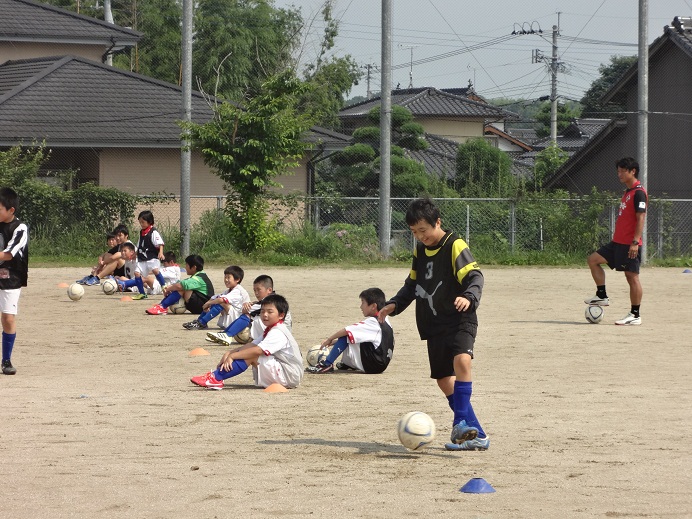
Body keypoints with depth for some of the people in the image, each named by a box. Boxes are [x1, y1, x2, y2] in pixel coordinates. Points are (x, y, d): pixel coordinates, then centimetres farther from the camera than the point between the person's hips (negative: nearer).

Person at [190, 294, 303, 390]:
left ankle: (216, 378, -26)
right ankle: (217, 375, -10)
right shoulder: (270, 331, 17)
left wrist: (232, 356, -25)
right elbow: (252, 346, 11)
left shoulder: (278, 333, -16)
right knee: (247, 350, 1)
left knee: (252, 356, -22)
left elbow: (257, 350, -27)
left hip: (289, 375, -10)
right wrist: (229, 353, -3)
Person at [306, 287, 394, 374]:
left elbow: (346, 331, -18)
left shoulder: (373, 322, -17)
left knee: (345, 336, -12)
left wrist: (329, 339, -4)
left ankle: (327, 364, -15)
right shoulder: (385, 320, 10)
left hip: (373, 366, -9)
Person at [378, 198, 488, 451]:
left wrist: (469, 297, -40)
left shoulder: (455, 246, -11)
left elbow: (474, 276, -21)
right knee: (444, 378, 8)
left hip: (460, 320, -8)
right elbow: (413, 283, 23)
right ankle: (475, 434, 15)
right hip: (434, 325, 8)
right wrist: (395, 304, 8)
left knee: (461, 360, -32)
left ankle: (462, 423, -34)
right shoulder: (420, 250, 13)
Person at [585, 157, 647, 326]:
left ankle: (635, 315, -1)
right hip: (618, 242, 10)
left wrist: (635, 242, -25)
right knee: (593, 259, 9)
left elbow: (641, 218, -20)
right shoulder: (628, 192, 17)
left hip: (630, 244, -10)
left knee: (632, 276, -5)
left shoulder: (638, 193, -13)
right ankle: (602, 296, 13)